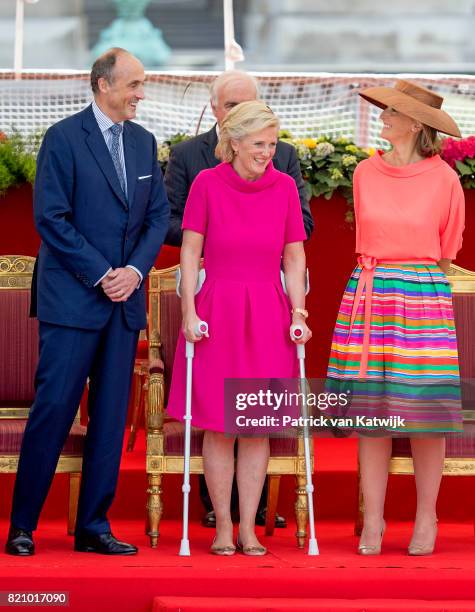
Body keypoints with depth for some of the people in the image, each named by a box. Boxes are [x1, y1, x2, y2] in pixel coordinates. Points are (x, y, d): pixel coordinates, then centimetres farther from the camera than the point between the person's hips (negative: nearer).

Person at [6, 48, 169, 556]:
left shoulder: (143, 142, 12)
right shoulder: (64, 138, -6)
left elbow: (158, 215, 12)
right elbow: (51, 218, -11)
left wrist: (135, 270, -4)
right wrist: (100, 274, -13)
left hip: (124, 300, 6)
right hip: (72, 298, -6)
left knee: (111, 416, 6)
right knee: (53, 407, -6)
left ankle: (93, 527, 12)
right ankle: (22, 526, 3)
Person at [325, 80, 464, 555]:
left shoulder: (443, 178, -3)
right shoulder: (365, 173, 7)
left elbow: (447, 248, 9)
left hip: (424, 297, -3)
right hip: (368, 297, 3)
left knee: (424, 412, -1)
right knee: (371, 415, 2)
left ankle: (426, 518, 11)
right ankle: (372, 521, 8)